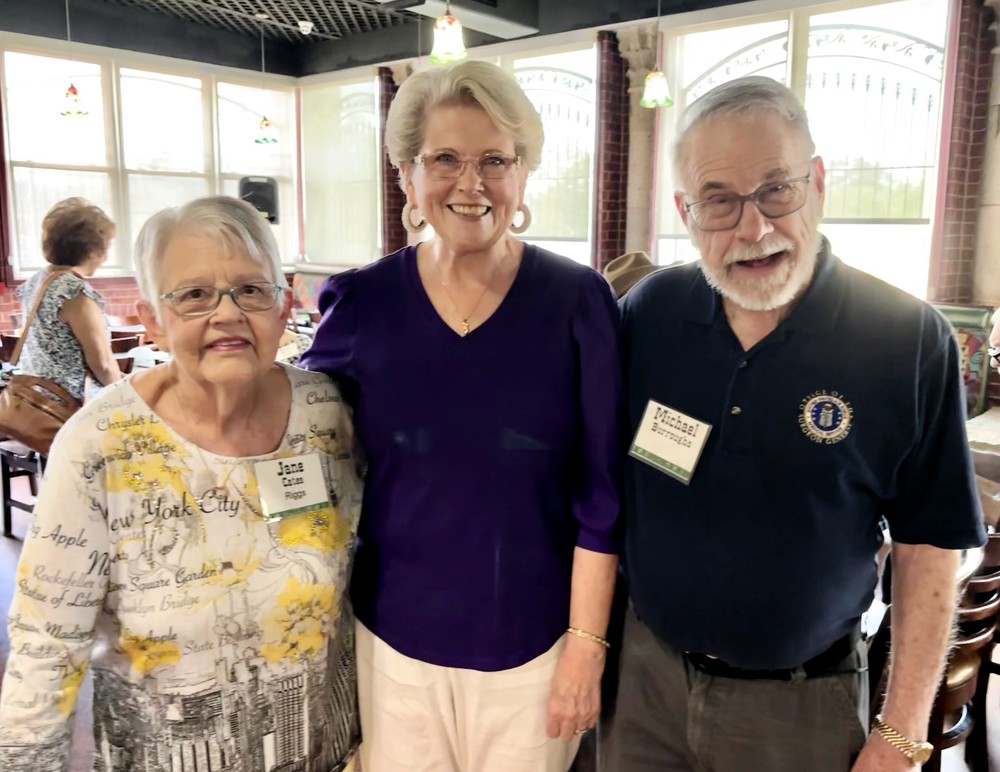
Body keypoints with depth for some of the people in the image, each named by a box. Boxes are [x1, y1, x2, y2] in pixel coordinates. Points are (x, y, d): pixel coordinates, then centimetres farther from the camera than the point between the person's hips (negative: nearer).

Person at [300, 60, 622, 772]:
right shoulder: (361, 303, -6)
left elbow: (600, 496, -8)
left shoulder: (578, 301, -10)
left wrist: (587, 645, -7)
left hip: (531, 641, -1)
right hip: (394, 635, 2)